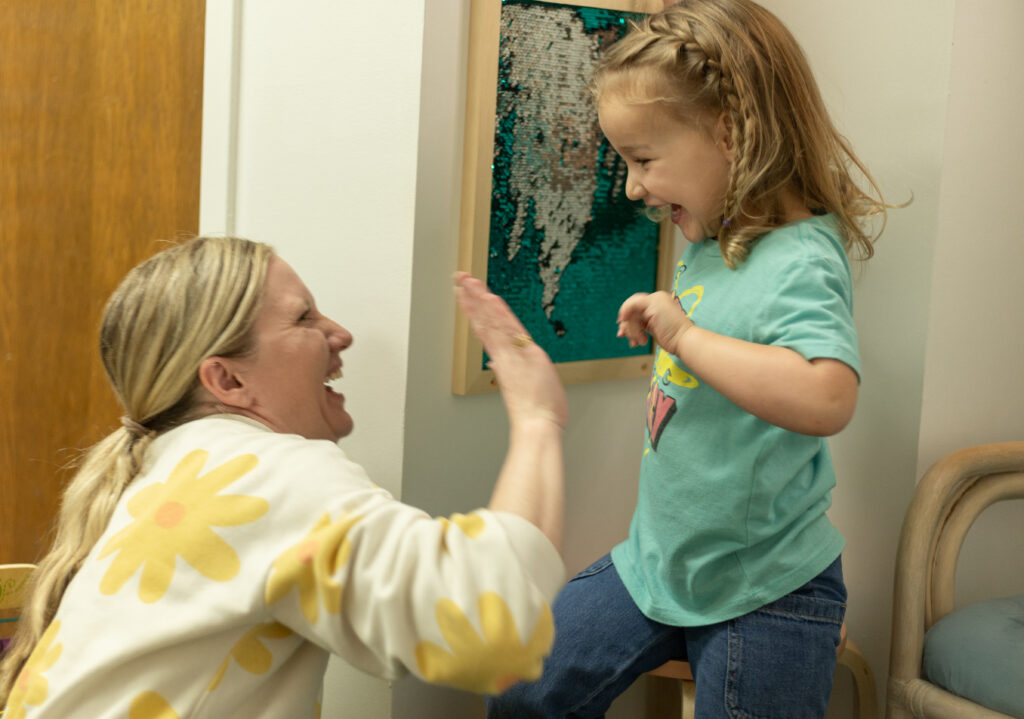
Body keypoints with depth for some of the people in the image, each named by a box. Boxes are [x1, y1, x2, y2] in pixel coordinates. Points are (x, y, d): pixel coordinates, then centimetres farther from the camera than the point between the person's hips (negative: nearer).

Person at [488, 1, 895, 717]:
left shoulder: (799, 262, -23)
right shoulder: (710, 247, 3)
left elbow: (826, 397, -43)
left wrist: (684, 335, -35)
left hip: (764, 595, -8)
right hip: (657, 563, 8)